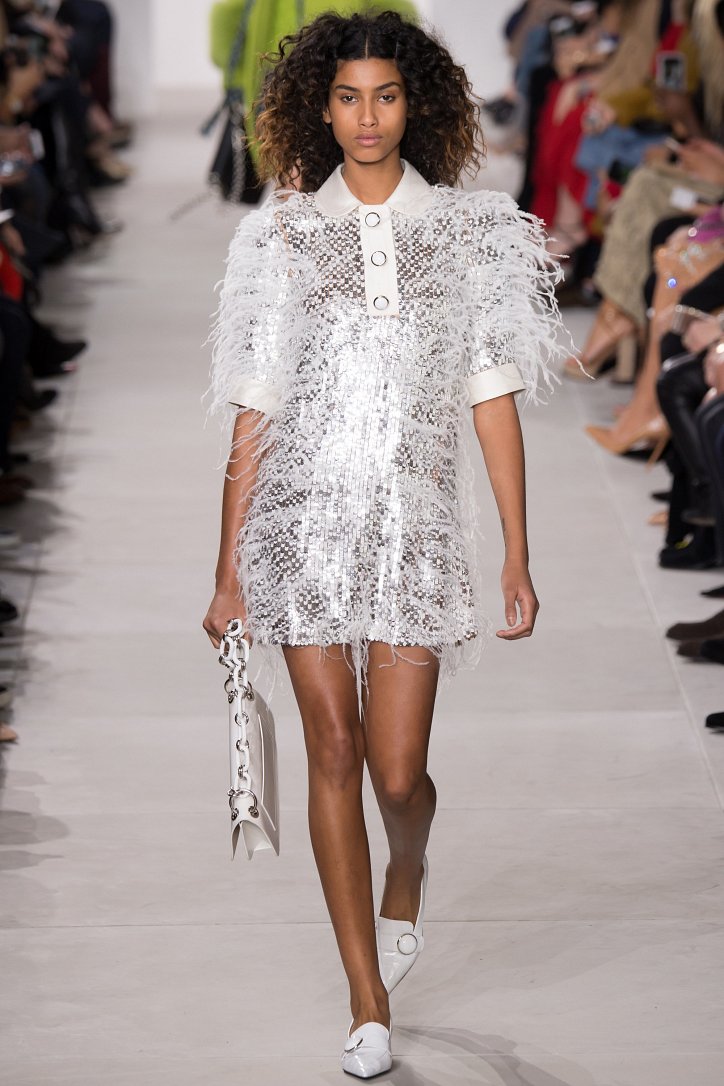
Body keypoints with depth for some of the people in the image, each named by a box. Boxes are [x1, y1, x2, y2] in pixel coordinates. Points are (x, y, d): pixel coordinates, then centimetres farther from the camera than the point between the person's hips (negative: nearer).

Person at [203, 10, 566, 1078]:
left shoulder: (469, 232, 5)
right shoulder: (283, 236, 5)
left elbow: (494, 403, 5)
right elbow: (253, 417, 5)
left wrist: (519, 558, 1)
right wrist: (229, 571, 3)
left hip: (417, 518, -1)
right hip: (306, 516, 1)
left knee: (398, 772, -4)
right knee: (333, 753, 2)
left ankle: (407, 874, 34)